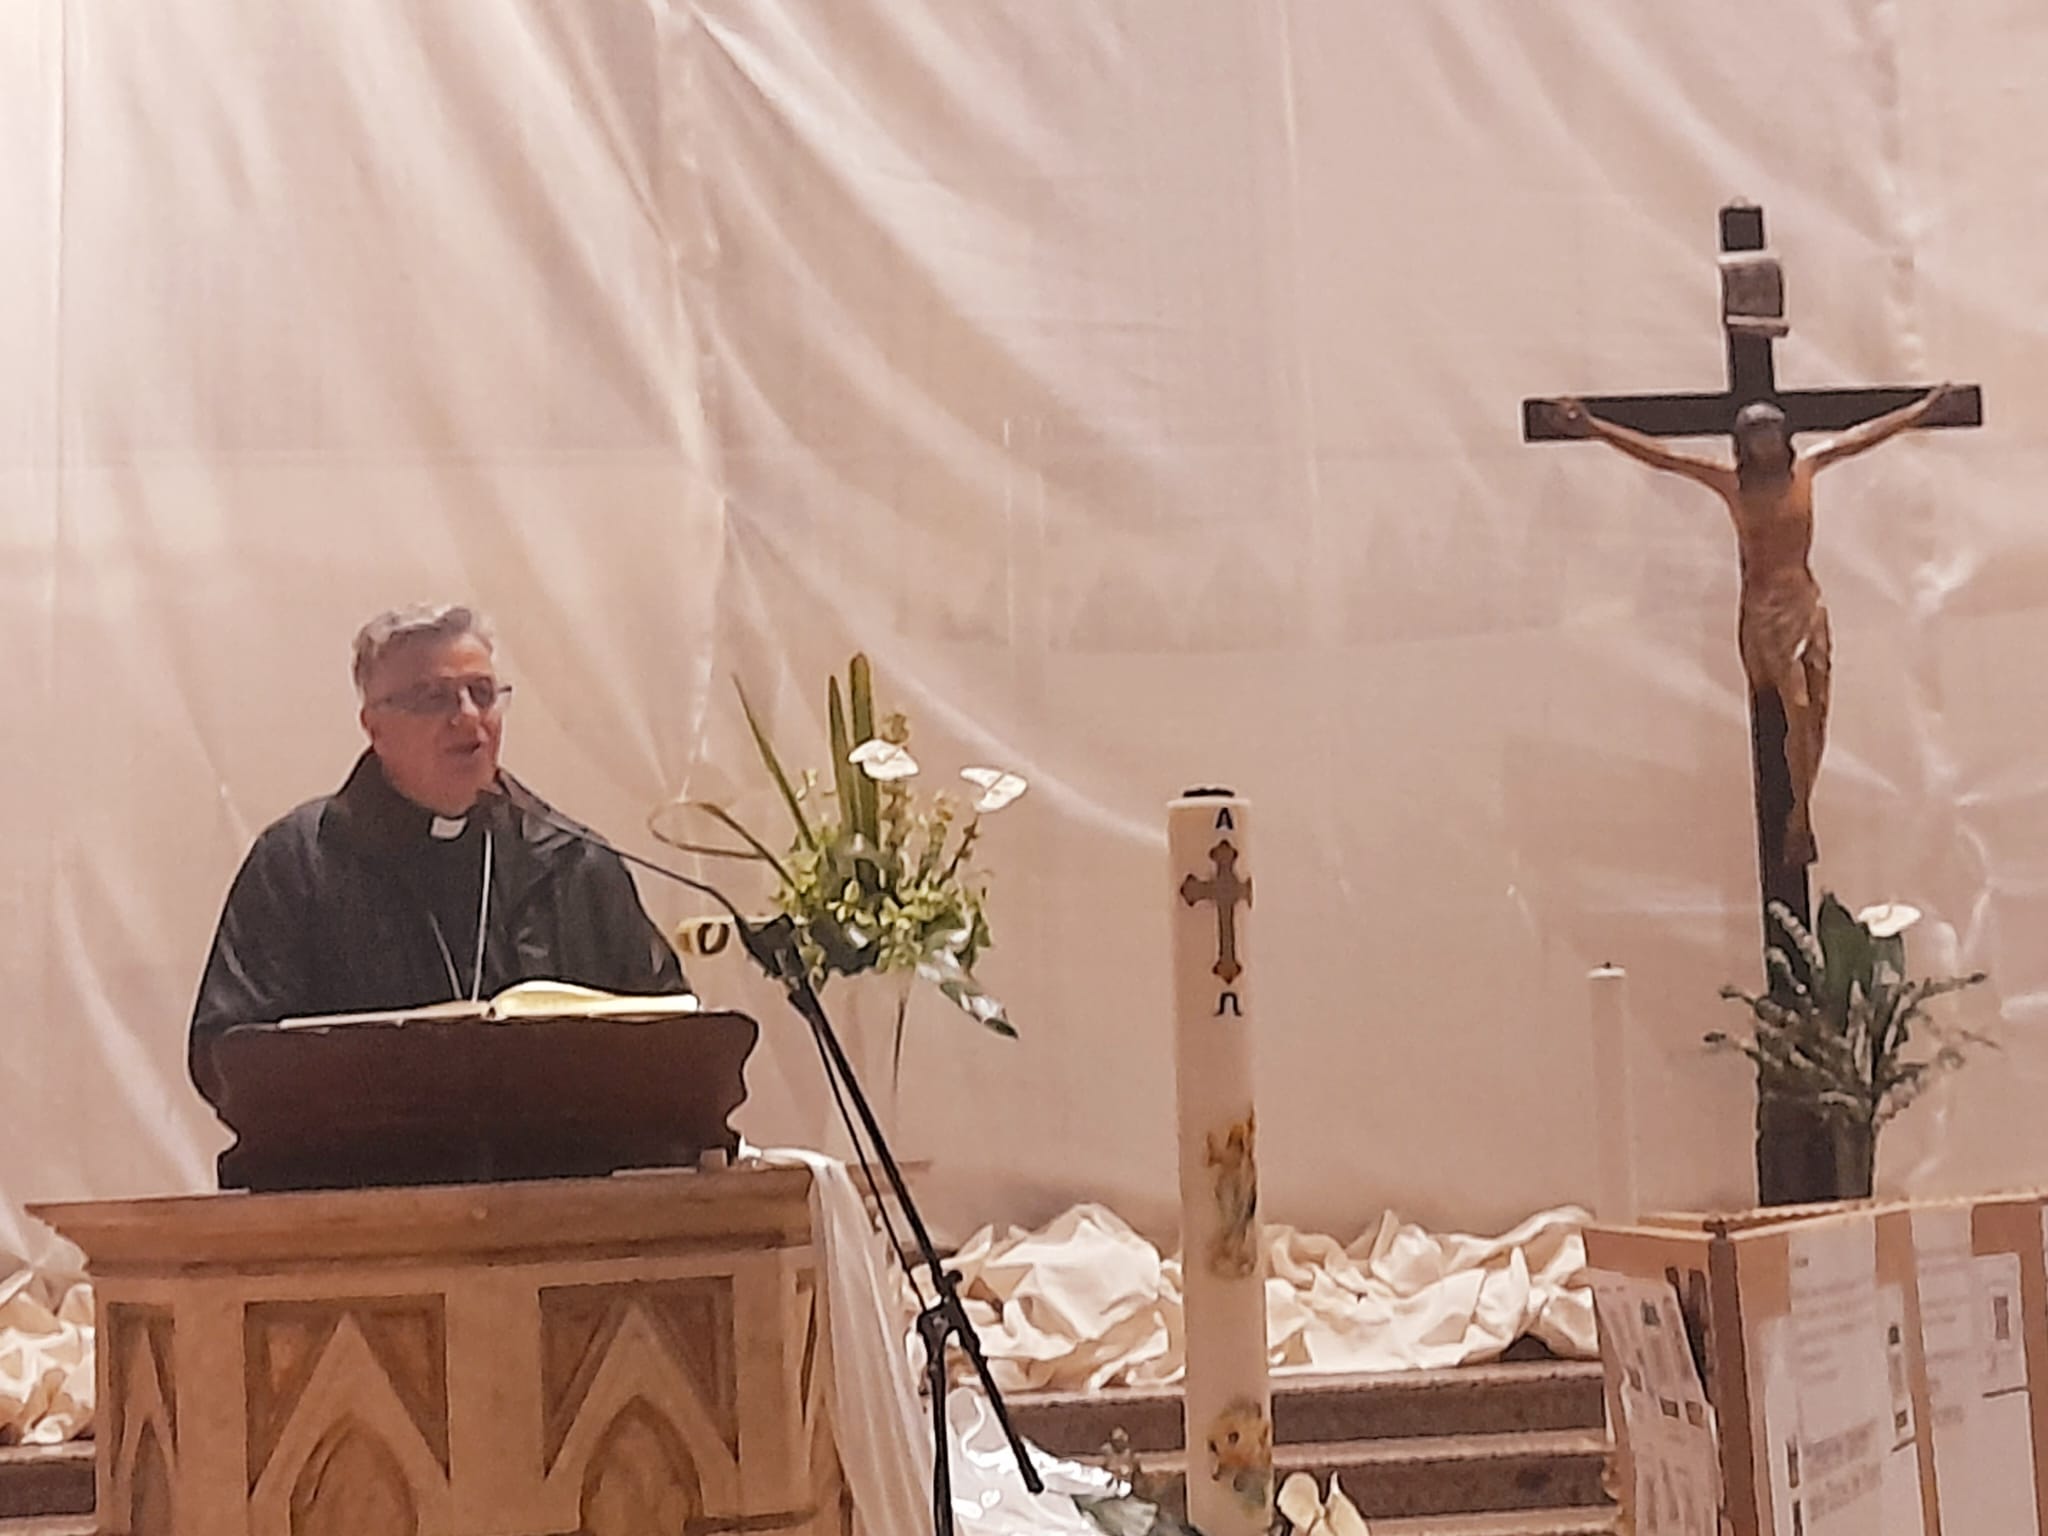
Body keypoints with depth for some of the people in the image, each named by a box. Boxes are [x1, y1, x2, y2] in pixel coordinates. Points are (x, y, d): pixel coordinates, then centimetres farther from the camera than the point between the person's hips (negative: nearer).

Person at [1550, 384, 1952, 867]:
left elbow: (1865, 435, 18)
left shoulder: (1807, 467, 6)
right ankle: (1800, 819, -4)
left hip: (1807, 600, 4)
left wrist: (1922, 409, 27)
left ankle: (1801, 814, 10)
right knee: (1798, 711, -13)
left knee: (1816, 714, 1)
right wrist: (1596, 429, -13)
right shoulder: (1731, 483, -3)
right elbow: (1659, 456, -7)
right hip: (1764, 605, -4)